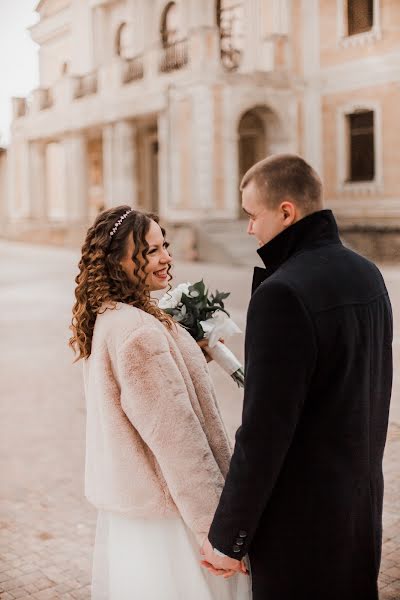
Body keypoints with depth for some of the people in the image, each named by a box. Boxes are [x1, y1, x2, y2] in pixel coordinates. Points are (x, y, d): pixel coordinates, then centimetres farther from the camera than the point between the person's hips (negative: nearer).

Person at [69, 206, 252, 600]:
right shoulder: (140, 331, -25)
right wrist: (217, 525, -19)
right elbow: (177, 439, -25)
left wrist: (190, 357, 7)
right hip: (164, 510, -9)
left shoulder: (103, 320, 4)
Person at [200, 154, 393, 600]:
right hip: (362, 500, 8)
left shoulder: (282, 294, -24)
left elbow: (265, 429, -23)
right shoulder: (366, 274, 3)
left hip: (299, 516, -8)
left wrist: (227, 536, -14)